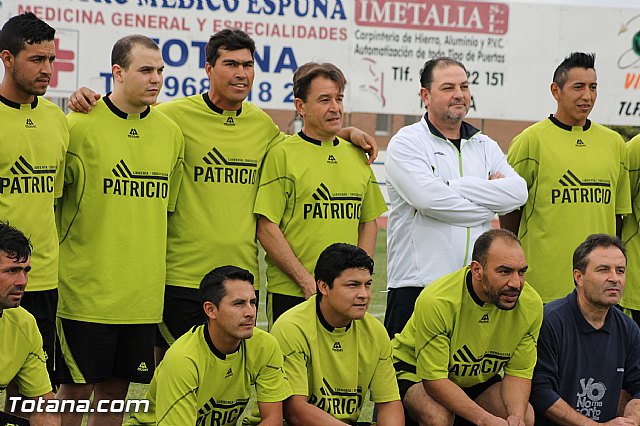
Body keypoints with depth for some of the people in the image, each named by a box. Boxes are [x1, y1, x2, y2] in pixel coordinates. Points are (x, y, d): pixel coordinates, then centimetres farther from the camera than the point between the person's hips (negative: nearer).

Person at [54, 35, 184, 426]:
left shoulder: (171, 132, 8)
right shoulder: (81, 126, -8)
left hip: (143, 291, 5)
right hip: (86, 288, -4)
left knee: (117, 390, 10)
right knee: (76, 390, 2)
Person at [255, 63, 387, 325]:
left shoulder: (357, 155, 14)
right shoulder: (282, 155, -4)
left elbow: (369, 223, 18)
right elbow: (266, 227, -9)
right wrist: (306, 281, -13)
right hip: (291, 294, -5)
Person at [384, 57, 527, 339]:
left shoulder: (485, 146, 18)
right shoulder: (407, 143, 1)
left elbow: (517, 192, 0)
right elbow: (429, 198, -16)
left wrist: (455, 186, -7)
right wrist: (488, 206, -3)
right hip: (418, 284, -5)